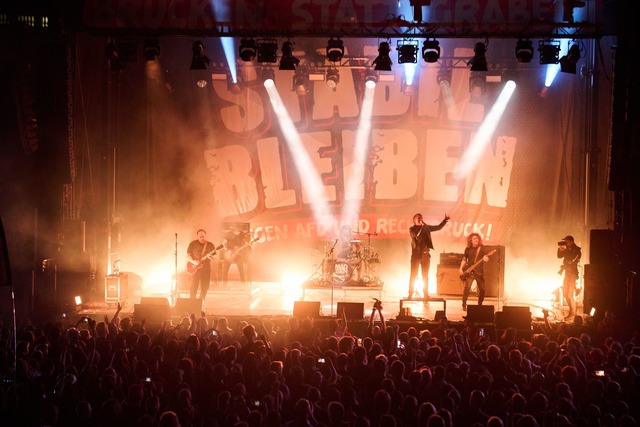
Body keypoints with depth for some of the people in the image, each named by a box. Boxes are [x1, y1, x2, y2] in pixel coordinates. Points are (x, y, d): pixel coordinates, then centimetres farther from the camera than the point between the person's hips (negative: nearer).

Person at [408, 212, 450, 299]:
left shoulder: (426, 227, 10)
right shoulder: (412, 229, 3)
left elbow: (439, 227, 9)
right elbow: (415, 235, -18)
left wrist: (446, 220, -3)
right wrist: (420, 226, -17)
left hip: (425, 254, 2)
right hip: (416, 254, -2)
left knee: (425, 275, 3)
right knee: (413, 275, -3)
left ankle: (426, 294, 5)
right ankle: (411, 294, -1)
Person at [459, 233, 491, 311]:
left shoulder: (481, 248, 4)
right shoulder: (468, 249, 6)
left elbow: (486, 257, -3)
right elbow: (464, 260, 13)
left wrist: (485, 259, -27)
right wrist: (461, 269, 1)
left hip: (479, 272, 1)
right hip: (469, 272, -1)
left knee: (482, 289, 0)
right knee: (467, 287, -18)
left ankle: (480, 305, 20)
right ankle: (464, 305, -11)